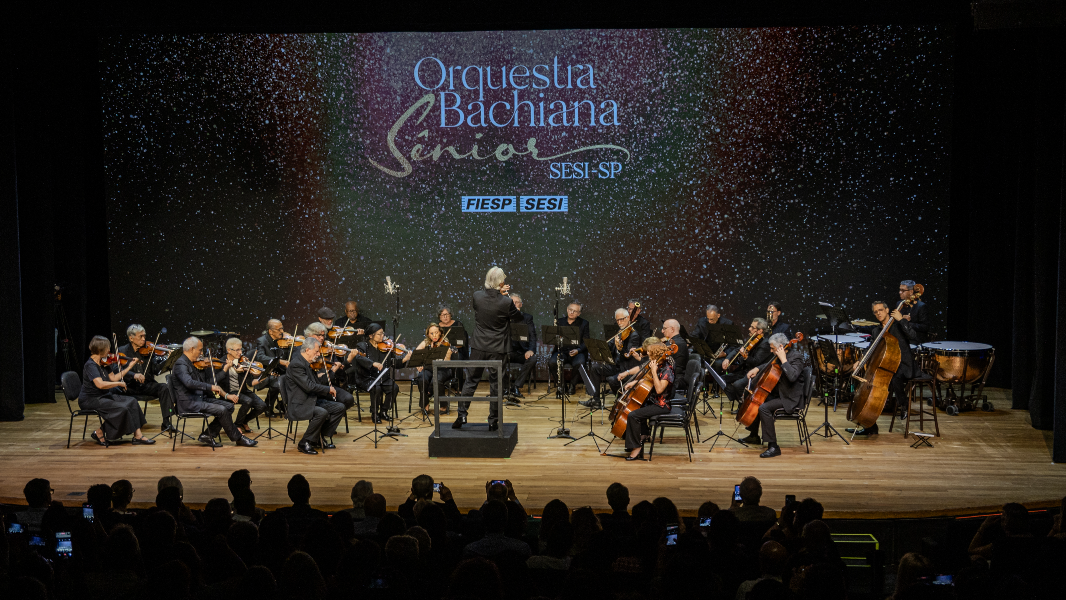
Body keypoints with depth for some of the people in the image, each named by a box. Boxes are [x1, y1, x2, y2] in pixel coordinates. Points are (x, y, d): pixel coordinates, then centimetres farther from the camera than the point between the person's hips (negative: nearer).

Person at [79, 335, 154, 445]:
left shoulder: (103, 363, 8)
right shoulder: (90, 365, -20)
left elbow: (113, 378, 15)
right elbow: (100, 384, -32)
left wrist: (129, 367, 13)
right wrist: (119, 383, -22)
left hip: (103, 396, 9)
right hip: (90, 400, -9)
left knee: (132, 402, -6)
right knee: (121, 409, -25)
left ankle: (137, 435, -11)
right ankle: (100, 432, -8)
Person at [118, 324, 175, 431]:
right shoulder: (122, 351, 1)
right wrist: (134, 375, -33)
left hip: (146, 384, 2)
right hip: (130, 386, -2)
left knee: (164, 389, -23)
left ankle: (166, 423, -22)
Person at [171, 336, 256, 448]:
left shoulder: (196, 364, 15)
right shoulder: (180, 364, -14)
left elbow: (211, 378, 19)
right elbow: (189, 383, -30)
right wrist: (210, 387, -28)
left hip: (201, 399, 10)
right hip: (188, 403, -10)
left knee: (229, 406, -4)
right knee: (221, 410, -21)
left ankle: (207, 435, -1)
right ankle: (238, 438, -4)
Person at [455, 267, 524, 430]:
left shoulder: (477, 296, -9)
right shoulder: (506, 302, -16)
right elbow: (518, 318, 0)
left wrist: (498, 293, 6)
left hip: (478, 348, 2)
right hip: (498, 349, -2)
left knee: (471, 380, 14)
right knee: (495, 383, 7)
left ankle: (462, 414, 10)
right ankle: (493, 420, 12)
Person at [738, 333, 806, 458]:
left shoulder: (796, 356, -20)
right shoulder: (780, 355, 6)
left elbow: (792, 376, -38)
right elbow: (769, 365, 27)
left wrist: (783, 359, -32)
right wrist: (757, 369, 10)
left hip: (790, 398, -10)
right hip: (778, 393, 10)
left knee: (764, 408, -29)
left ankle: (773, 446, -26)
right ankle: (754, 436, 35)